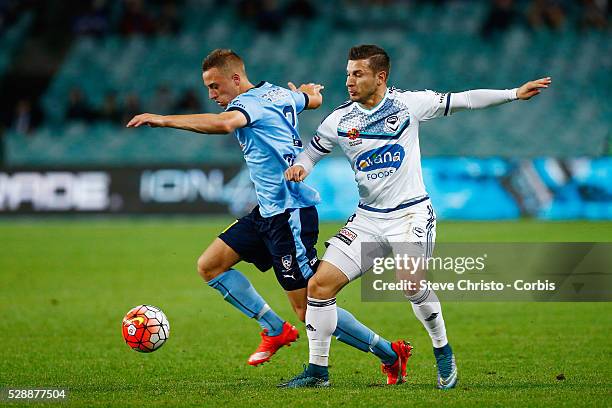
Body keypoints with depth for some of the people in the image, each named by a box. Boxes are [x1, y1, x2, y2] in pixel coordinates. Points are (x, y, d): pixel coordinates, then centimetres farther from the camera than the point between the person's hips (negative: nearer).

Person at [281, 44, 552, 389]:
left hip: (411, 213, -4)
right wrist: (299, 168, -6)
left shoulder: (409, 103, -4)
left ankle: (444, 353, -3)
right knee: (321, 283, -9)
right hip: (367, 218, 4)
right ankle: (318, 371, 4)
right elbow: (311, 152, 17)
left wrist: (515, 93, 2)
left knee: (411, 283, -28)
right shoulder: (339, 120, 2)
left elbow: (464, 101, 4)